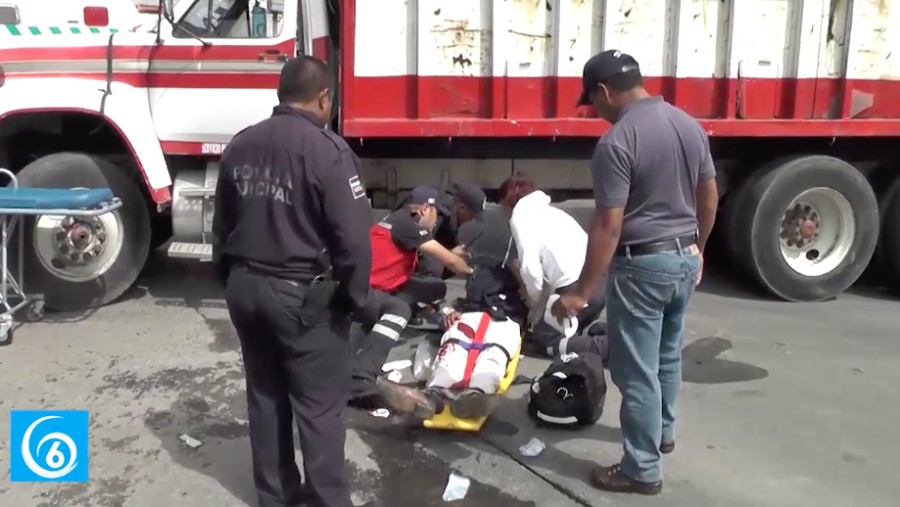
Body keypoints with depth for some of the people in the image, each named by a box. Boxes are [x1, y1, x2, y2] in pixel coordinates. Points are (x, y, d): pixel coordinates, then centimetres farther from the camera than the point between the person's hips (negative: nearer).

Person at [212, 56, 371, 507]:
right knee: (319, 406, 5)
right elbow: (353, 237, -19)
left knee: (265, 395, 18)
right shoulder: (327, 149, -17)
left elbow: (222, 225, 15)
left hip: (245, 288, 7)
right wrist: (354, 298, -5)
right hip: (303, 296, -7)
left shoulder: (240, 145, 7)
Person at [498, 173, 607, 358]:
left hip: (576, 289, -9)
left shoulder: (520, 216, 1)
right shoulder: (548, 210, 24)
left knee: (542, 338, 8)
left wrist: (536, 307, 7)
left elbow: (531, 269, -8)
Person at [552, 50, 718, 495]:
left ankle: (642, 469, 15)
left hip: (643, 264, -8)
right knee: (668, 353, 25)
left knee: (637, 370, 4)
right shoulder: (689, 124, 4)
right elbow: (709, 198, 12)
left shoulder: (616, 142, -20)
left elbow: (608, 227, -23)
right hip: (685, 258, 8)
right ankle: (663, 431, 45)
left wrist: (581, 292, -18)